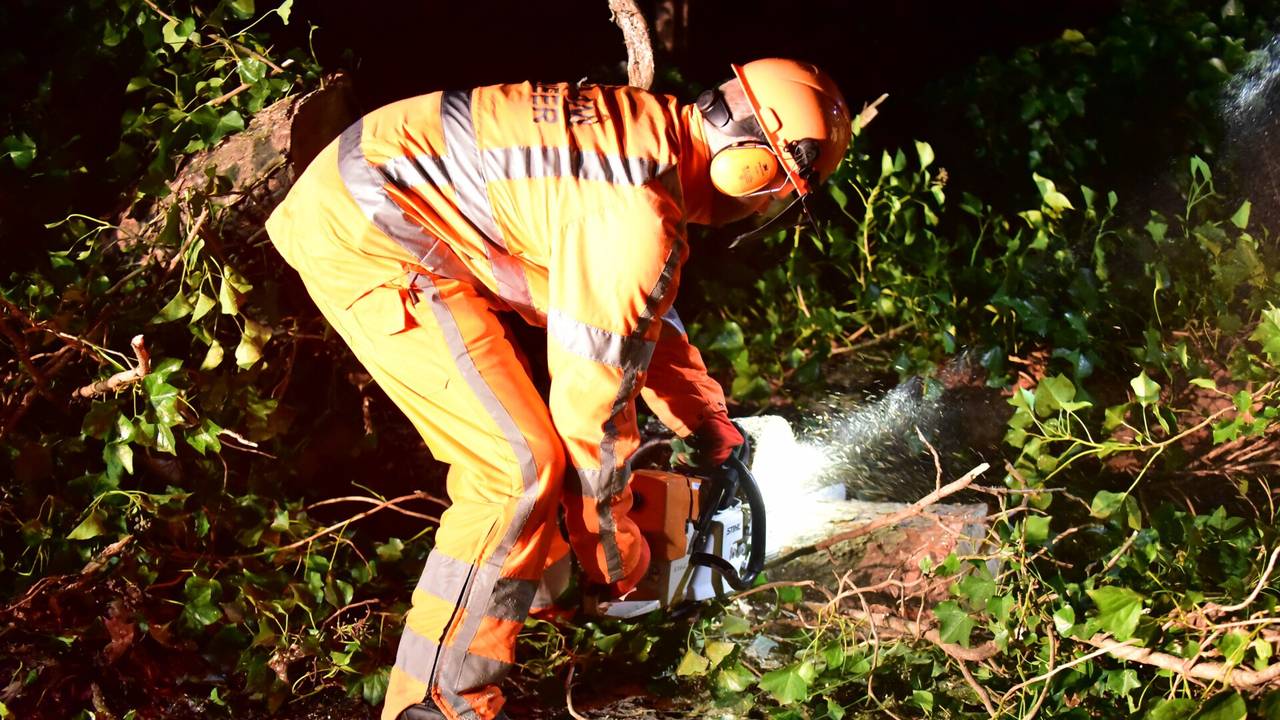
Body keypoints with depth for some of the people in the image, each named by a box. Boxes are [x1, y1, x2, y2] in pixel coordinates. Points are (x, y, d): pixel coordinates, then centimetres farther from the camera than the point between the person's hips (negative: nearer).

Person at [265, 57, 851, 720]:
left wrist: (715, 434, 29)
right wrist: (614, 558, 1)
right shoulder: (640, 218, -21)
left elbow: (645, 314, 24)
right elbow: (590, 404, -14)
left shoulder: (649, 128, 8)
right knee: (519, 465, -10)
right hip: (366, 240, -10)